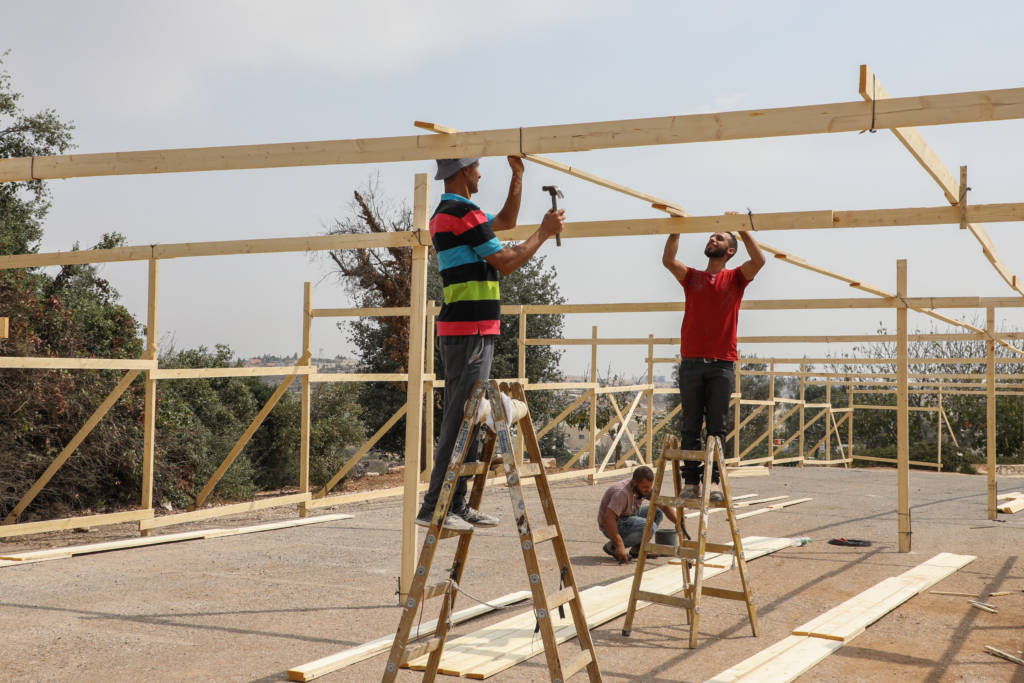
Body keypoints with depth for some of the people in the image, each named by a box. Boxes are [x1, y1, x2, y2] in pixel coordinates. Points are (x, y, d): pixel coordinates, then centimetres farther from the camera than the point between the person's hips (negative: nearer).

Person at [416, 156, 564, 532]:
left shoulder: (444, 213, 19)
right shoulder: (464, 214, -14)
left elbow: (506, 221, 31)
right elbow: (506, 262, -11)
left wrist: (518, 175, 24)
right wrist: (544, 233, 0)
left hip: (459, 330, 11)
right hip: (471, 332, -11)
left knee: (463, 418, 12)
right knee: (461, 420, -10)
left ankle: (457, 505, 16)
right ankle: (435, 507, -9)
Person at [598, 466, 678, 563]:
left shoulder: (647, 487, -7)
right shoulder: (622, 492, -32)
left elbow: (665, 506, -1)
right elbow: (608, 518, -37)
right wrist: (620, 545, -40)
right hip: (613, 526, -9)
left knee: (657, 512, 0)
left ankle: (636, 549, 3)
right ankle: (612, 546, -10)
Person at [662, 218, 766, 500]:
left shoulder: (735, 278, 10)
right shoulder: (692, 277, 14)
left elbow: (759, 260, -8)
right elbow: (668, 259, -2)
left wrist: (741, 227, -4)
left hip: (723, 364, -1)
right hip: (691, 363, 1)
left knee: (717, 428, 0)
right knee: (690, 427, 1)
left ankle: (713, 482, 3)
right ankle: (691, 481, 5)